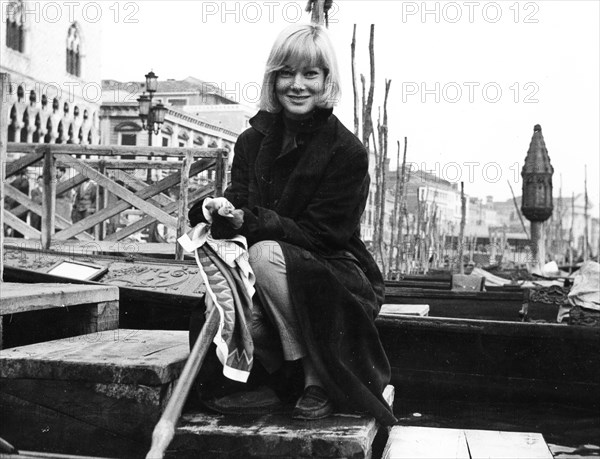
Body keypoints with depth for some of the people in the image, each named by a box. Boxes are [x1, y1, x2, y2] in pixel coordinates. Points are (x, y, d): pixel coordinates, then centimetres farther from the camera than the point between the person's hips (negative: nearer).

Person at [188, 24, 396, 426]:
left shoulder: (347, 151, -12)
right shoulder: (253, 140, 5)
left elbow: (320, 233, -16)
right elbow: (238, 198, 0)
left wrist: (249, 222, -29)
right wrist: (217, 210, -26)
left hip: (339, 278, -3)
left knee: (266, 254, -34)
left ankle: (318, 379, -18)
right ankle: (267, 382, -5)